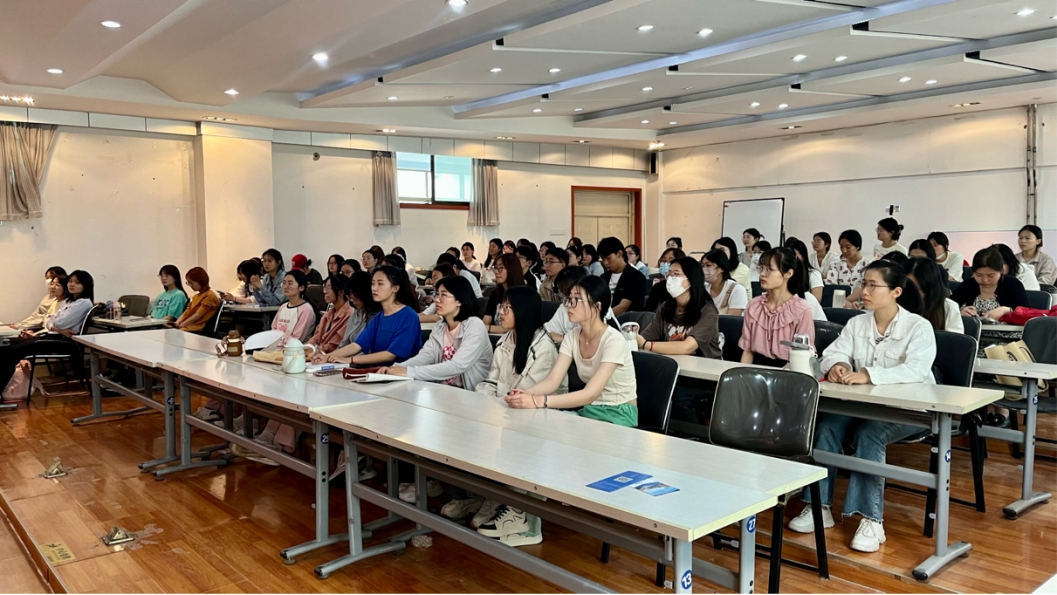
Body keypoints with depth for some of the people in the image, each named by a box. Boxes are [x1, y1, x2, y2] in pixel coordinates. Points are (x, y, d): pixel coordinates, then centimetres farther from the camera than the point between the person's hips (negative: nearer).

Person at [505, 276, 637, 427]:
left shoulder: (613, 340, -21)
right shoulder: (572, 337, 0)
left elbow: (590, 394, -29)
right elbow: (552, 381, -8)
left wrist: (539, 401, -38)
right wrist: (526, 393, -29)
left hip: (619, 415, -6)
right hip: (589, 410, 6)